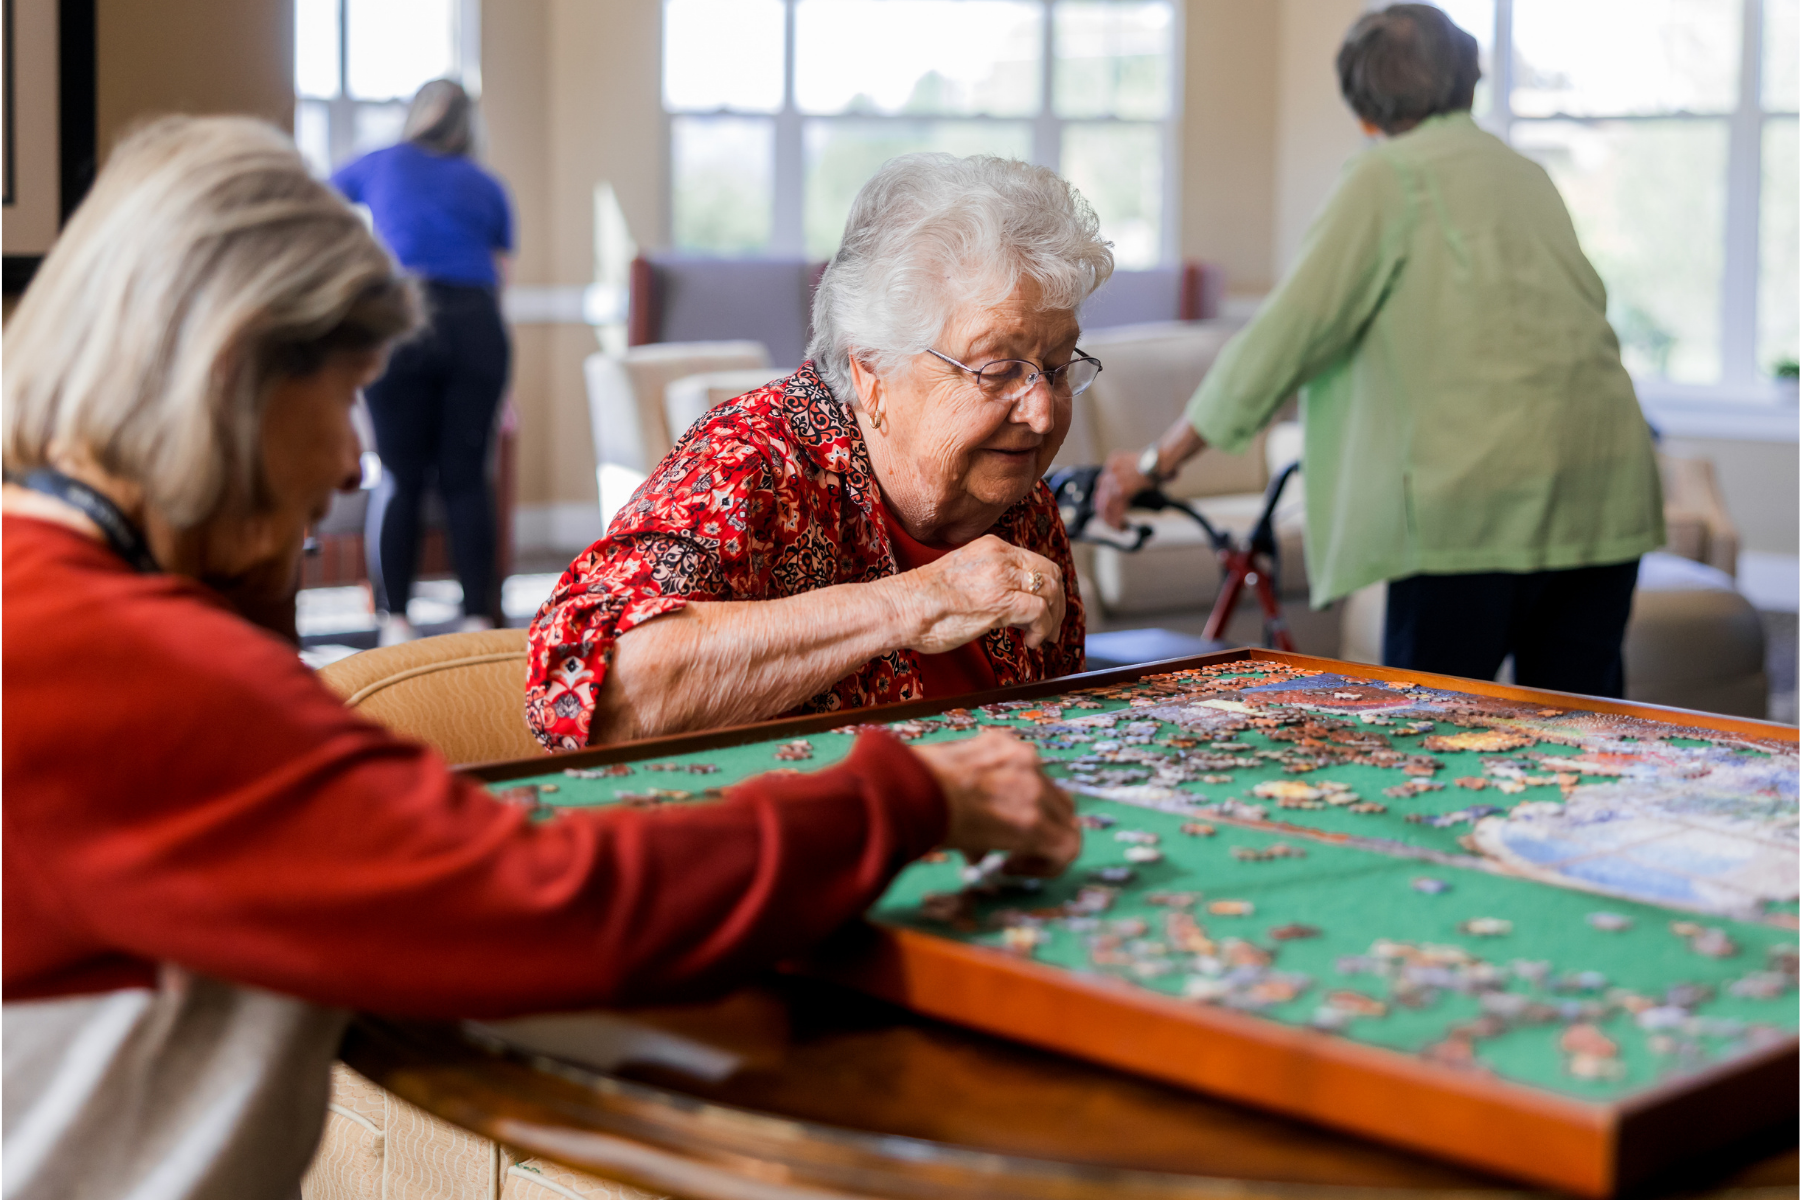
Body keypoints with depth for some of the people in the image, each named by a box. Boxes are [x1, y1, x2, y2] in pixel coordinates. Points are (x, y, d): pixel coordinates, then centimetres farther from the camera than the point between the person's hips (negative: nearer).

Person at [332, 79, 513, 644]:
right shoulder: (487, 188, 18)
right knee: (465, 475, 5)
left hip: (403, 321, -1)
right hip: (477, 326, 1)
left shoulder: (382, 165, 17)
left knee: (399, 476, 2)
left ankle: (395, 619, 0)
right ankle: (478, 617, 3)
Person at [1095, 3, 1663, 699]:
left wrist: (1160, 458, 1)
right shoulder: (1527, 175, 21)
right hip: (1605, 492, 7)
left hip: (1477, 495, -7)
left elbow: (1288, 331, -6)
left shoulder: (1388, 177, 0)